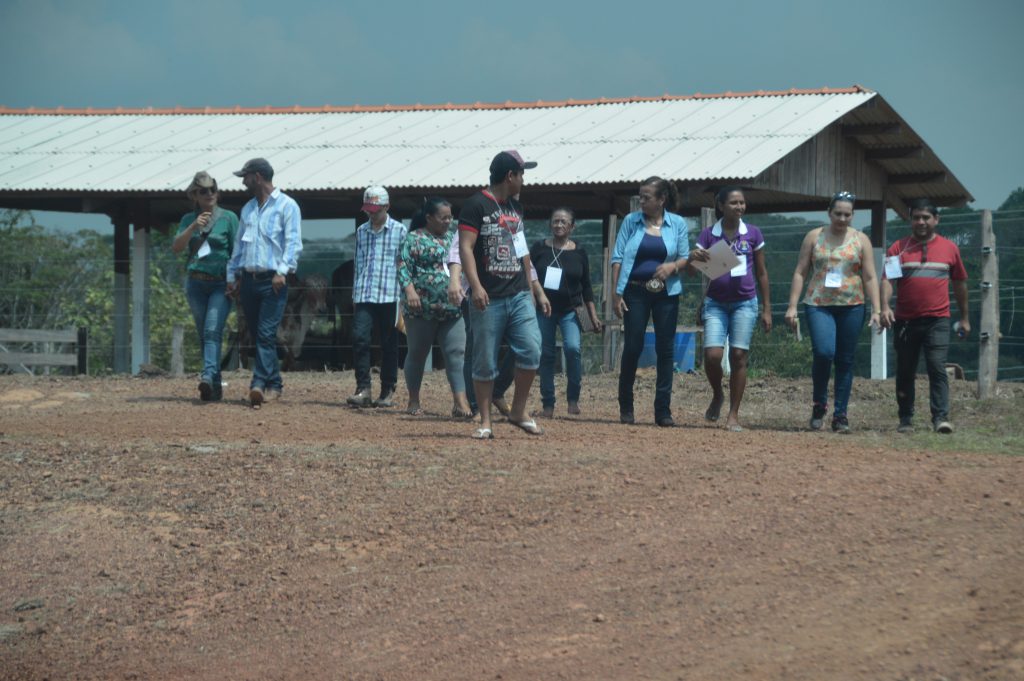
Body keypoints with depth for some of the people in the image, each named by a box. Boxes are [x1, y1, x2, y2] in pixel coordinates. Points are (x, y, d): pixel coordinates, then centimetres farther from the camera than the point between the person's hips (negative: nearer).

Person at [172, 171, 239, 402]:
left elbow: (237, 252, 0)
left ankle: (208, 377, -36)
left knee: (213, 331, -20)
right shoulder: (188, 219, 10)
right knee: (204, 335, 6)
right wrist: (193, 227, -17)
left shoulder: (229, 218, 1)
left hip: (221, 283, -4)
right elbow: (176, 247, -3)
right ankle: (216, 386, 11)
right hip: (196, 284, 4)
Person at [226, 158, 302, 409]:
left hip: (272, 280, -7)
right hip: (249, 279, 7)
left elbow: (293, 242, -9)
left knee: (266, 334, -14)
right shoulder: (248, 209, 20)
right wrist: (232, 276, 17)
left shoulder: (286, 205, -1)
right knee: (257, 335, 7)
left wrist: (282, 270, -20)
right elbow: (239, 245, 23)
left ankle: (259, 384, -22)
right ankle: (274, 383, 14)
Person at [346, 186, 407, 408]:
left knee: (389, 344, 3)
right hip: (364, 295, 3)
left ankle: (388, 392, 11)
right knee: (359, 337, -11)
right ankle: (363, 389, -10)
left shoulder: (399, 230, 3)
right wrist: (355, 293, 13)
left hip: (389, 295, -3)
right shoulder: (361, 231, 15)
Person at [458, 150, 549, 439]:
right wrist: (475, 286, -24)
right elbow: (465, 247, -13)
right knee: (485, 363, 0)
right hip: (489, 299, -6)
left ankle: (518, 412, 9)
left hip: (519, 296, 6)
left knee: (531, 351, -7)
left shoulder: (515, 206, 17)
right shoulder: (477, 205, -6)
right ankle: (485, 422, 9)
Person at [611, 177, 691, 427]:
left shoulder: (677, 224, 4)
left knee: (665, 350, 1)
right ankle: (626, 407, 14)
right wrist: (616, 293, -4)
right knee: (632, 347, -1)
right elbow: (618, 258, 2)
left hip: (666, 293, 1)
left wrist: (673, 266, -16)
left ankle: (663, 410, 6)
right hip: (635, 293, -1)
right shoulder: (631, 221, 3)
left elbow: (685, 258, 8)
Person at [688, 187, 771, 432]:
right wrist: (693, 258, -24)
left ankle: (733, 414, 4)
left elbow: (761, 273, 8)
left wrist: (767, 309, 7)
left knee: (738, 356, -4)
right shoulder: (708, 234, 1)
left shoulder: (753, 234, 2)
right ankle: (717, 396, 17)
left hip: (745, 303, 0)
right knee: (712, 355, -12)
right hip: (716, 303, 0)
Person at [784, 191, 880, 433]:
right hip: (818, 305, -1)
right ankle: (819, 404, 3)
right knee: (823, 352, -19)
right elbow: (800, 273, 6)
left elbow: (870, 278, 5)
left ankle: (840, 415, 10)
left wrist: (876, 310, -4)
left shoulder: (860, 240, 8)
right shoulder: (814, 237, 7)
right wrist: (792, 306, -2)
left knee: (845, 360, 3)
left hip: (851, 306, 1)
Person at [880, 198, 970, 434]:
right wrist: (885, 306, -20)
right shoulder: (898, 248, 5)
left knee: (937, 369, -13)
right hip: (905, 321, 1)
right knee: (905, 373, 7)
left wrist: (964, 318, 18)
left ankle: (941, 417, -16)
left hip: (937, 320, -1)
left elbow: (959, 283, 16)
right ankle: (906, 419, 16)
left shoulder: (949, 248, 8)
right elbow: (887, 279, -3)